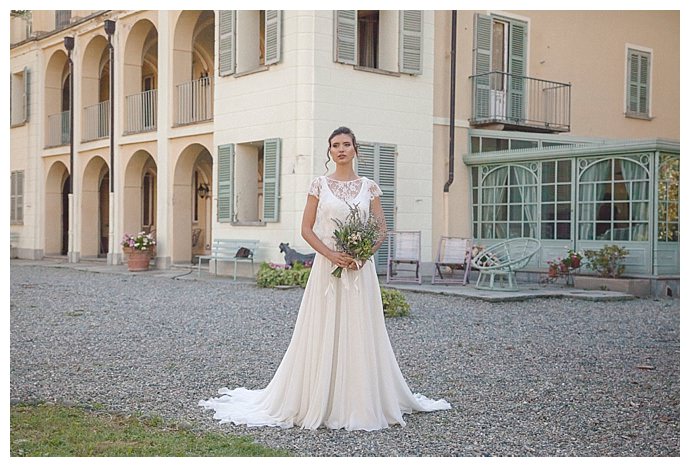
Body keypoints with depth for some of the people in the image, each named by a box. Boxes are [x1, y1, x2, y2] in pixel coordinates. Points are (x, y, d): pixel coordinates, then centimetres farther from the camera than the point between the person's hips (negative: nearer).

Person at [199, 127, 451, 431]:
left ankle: (363, 402, 14)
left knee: (360, 332, 4)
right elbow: (306, 229, 0)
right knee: (324, 333, 0)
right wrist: (332, 254, -13)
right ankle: (320, 402, 9)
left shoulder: (369, 187, 7)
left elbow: (381, 229, 7)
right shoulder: (319, 185, 3)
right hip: (327, 267, -1)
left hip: (361, 269, 1)